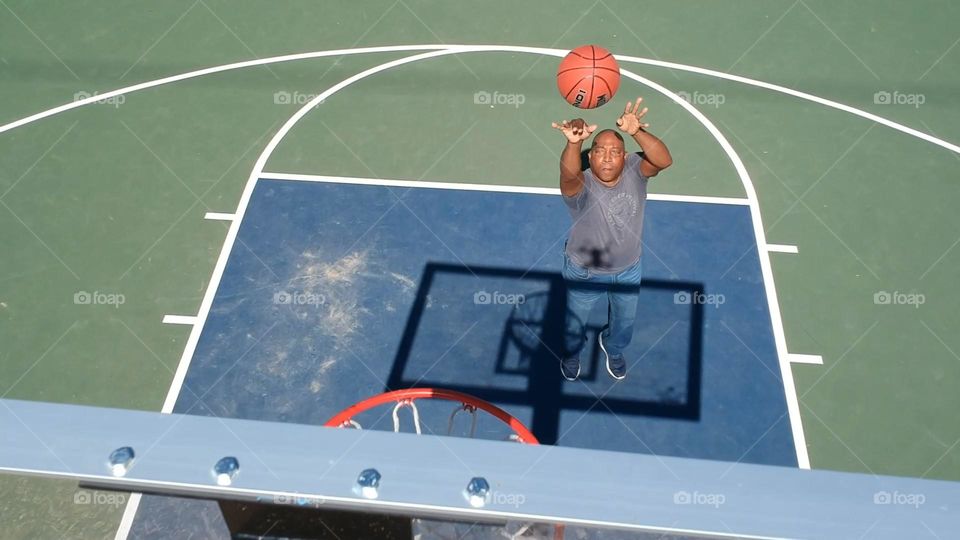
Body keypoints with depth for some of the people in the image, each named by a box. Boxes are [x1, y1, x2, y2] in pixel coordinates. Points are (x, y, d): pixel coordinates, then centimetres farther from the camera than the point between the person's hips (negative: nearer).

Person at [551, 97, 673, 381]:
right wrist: (574, 143, -81)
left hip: (629, 269, 3)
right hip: (585, 272, -3)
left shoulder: (634, 170, -23)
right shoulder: (581, 186, -33)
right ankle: (571, 354, 59)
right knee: (574, 322, 24)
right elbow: (568, 174, -58)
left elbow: (664, 160, -43)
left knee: (625, 320, 29)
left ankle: (612, 347, 65)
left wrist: (637, 132, -63)